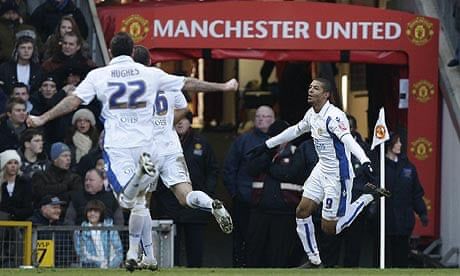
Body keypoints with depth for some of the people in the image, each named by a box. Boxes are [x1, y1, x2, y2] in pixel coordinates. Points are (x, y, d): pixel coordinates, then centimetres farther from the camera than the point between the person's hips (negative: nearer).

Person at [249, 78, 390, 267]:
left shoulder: (334, 116, -23)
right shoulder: (312, 114, 5)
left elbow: (349, 141, -39)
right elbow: (295, 131, 24)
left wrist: (365, 162, -55)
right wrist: (267, 145, 30)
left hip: (338, 175, -9)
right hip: (322, 170, 9)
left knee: (329, 228, -4)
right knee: (302, 212, 4)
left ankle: (369, 196, 10)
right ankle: (314, 261, 16)